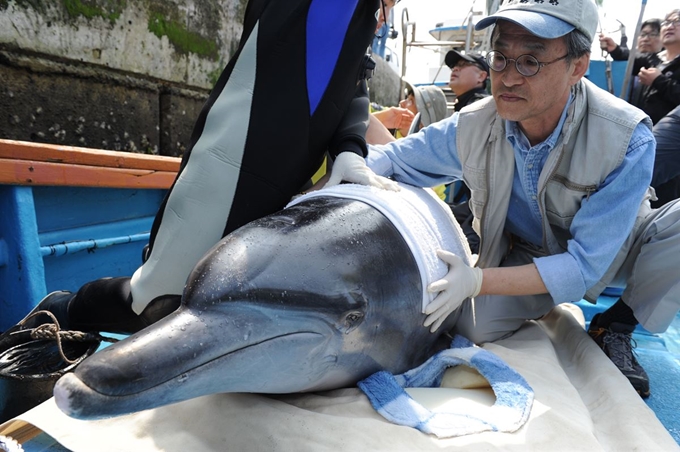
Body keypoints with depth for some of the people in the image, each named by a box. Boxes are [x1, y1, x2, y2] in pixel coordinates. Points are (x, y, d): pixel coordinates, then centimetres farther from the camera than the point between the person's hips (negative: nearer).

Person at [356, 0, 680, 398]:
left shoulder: (627, 140, -32)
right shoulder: (473, 126, -23)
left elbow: (584, 264, -32)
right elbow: (388, 157, -10)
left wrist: (477, 281, -43)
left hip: (609, 250, -1)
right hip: (527, 255, 1)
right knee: (475, 325, -24)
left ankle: (615, 326, -4)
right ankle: (549, 304, 10)